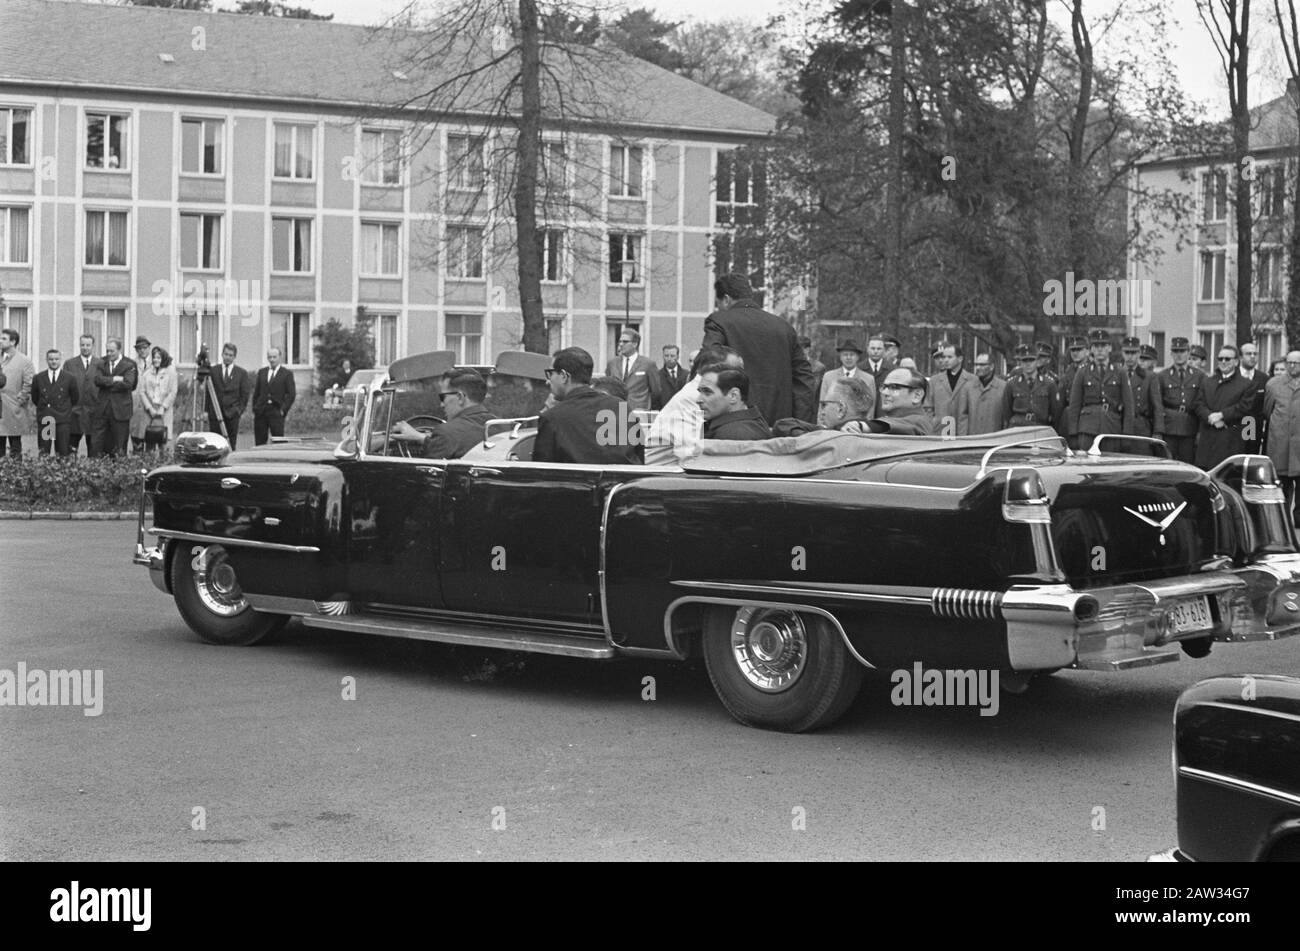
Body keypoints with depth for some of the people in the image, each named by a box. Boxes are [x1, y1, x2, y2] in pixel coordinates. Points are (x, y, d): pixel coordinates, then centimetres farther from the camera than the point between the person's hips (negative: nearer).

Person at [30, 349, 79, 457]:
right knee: (43, 454, -1)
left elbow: (75, 398, 13)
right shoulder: (38, 378, 7)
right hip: (44, 420, 1)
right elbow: (34, 399, 17)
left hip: (63, 420, -1)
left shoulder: (70, 378, 4)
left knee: (64, 454, -6)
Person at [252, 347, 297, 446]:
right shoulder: (261, 372, 15)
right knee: (259, 441, 3)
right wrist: (254, 409, 8)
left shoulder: (287, 374, 2)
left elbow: (291, 395, -2)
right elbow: (256, 392, 16)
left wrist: (283, 410, -9)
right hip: (261, 411, 4)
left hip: (276, 412, -4)